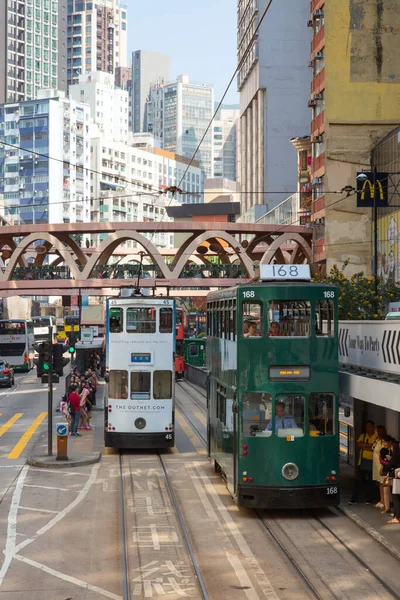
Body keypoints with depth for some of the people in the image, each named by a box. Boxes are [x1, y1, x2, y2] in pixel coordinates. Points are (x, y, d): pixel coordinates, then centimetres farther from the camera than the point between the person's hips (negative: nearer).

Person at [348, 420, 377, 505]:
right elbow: (358, 445, 0)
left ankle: (369, 500, 12)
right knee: (358, 480, 1)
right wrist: (369, 445, -12)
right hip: (362, 461, 4)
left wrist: (363, 446, -10)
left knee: (370, 481, 3)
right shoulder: (362, 436, 14)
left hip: (371, 461, -4)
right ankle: (354, 499, 3)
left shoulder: (376, 437, -2)